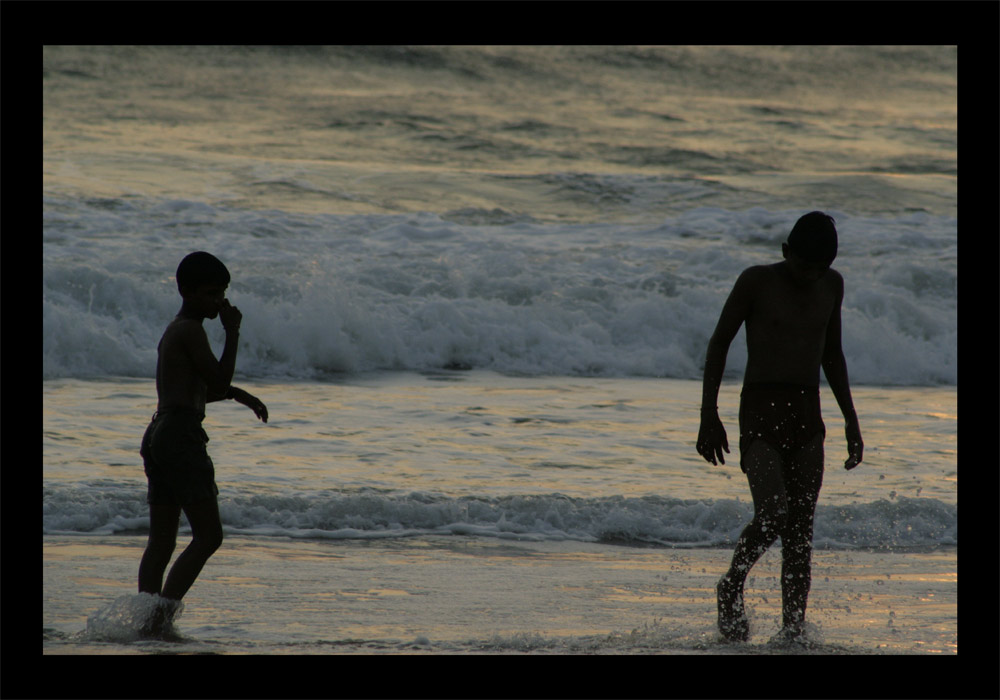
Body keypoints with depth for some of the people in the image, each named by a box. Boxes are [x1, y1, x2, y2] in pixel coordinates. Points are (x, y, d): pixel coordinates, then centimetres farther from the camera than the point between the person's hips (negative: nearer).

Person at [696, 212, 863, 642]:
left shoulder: (832, 286, 9)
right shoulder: (757, 281, -6)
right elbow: (719, 342, 0)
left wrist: (851, 420, 18)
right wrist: (709, 416, -5)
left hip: (808, 418, 5)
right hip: (760, 413, -5)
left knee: (800, 531, 0)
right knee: (773, 515, -20)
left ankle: (793, 631, 2)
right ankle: (731, 588, 5)